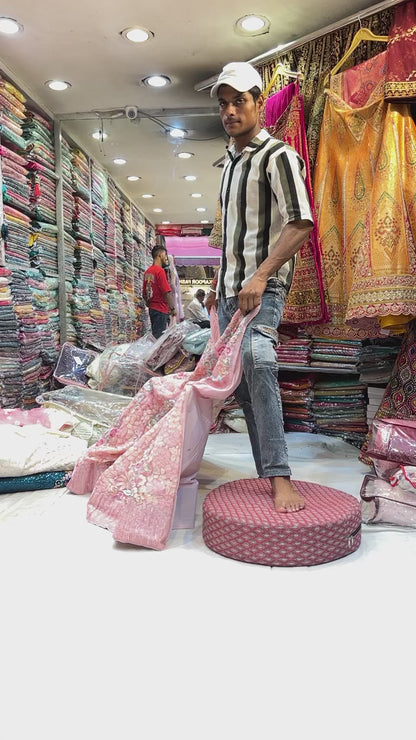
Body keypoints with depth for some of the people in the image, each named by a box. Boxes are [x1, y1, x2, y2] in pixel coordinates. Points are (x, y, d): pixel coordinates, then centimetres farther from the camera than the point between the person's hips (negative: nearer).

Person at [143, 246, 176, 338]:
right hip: (161, 310, -9)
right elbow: (167, 292, -17)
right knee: (159, 337, -7)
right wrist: (172, 308, -10)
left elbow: (144, 293, 16)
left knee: (155, 335, 12)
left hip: (152, 309, 9)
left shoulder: (147, 271, 11)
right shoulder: (160, 270, -13)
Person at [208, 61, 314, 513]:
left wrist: (260, 275, -23)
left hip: (262, 288, -8)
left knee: (256, 362, -28)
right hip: (230, 292, 8)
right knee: (241, 382, 4)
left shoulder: (277, 156, -3)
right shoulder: (230, 163, 22)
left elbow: (301, 224, -15)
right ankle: (267, 476, 10)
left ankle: (280, 478, -25)